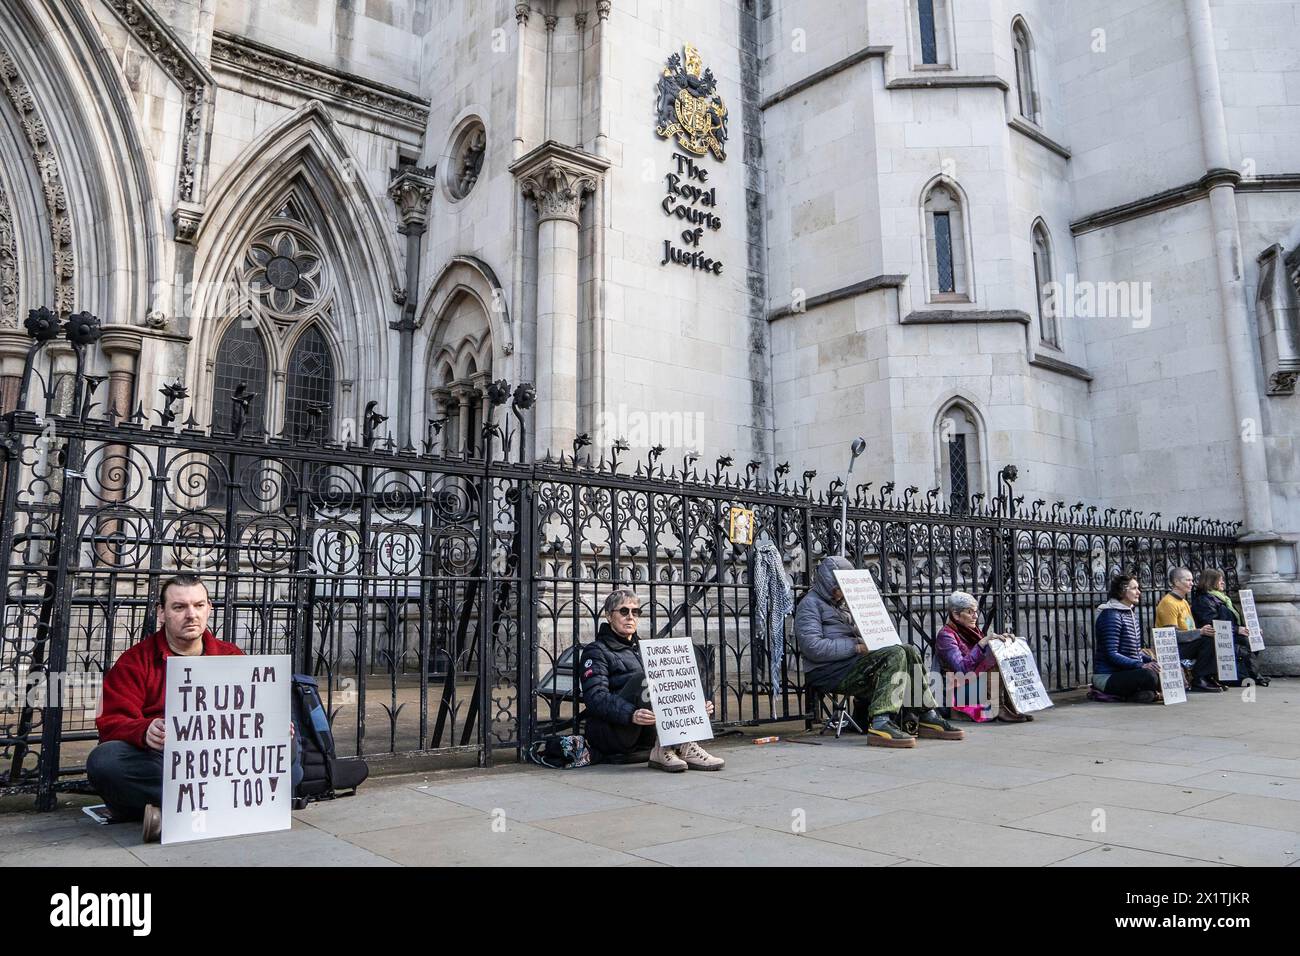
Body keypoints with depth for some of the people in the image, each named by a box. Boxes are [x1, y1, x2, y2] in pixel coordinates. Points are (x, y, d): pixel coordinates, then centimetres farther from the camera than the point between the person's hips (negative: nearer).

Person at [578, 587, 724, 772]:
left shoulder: (642, 650, 23)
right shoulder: (596, 651, 1)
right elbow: (595, 697, -17)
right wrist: (631, 714, -35)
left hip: (644, 735, 6)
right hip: (607, 733, -6)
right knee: (644, 679, -26)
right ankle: (664, 749, -31)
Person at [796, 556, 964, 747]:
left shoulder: (843, 602, 28)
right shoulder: (810, 603, -2)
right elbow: (813, 647, -16)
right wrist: (856, 646, -18)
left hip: (853, 660, 8)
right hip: (828, 671, -8)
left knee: (909, 650, -6)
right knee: (895, 655, -25)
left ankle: (927, 717, -6)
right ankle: (880, 724, -39)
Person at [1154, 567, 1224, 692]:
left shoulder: (1184, 602, 18)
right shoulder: (1168, 603, -14)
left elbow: (1191, 630, 14)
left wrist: (1205, 631, -6)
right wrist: (1200, 632, -25)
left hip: (1187, 644, 9)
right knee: (1208, 640, -23)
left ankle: (1210, 677, -2)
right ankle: (1198, 681, -16)